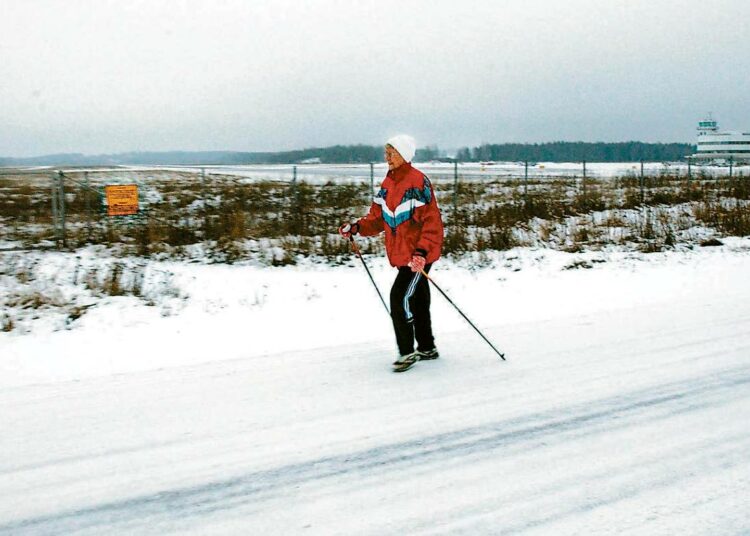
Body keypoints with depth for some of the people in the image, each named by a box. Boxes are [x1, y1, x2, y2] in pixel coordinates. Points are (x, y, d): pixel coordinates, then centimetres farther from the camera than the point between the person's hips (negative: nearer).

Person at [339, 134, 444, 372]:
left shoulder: (418, 181, -15)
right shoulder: (387, 183, 10)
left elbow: (432, 220, -19)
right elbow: (378, 218, 13)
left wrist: (422, 250, -29)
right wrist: (357, 227, -5)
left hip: (419, 255, -8)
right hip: (400, 254, 8)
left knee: (400, 297, -13)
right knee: (416, 300, 17)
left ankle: (407, 351, 1)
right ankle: (427, 348, 32)